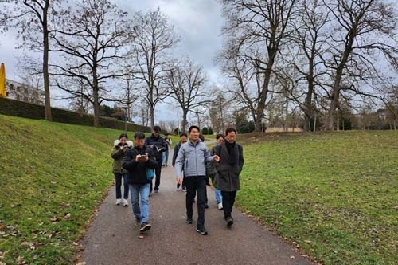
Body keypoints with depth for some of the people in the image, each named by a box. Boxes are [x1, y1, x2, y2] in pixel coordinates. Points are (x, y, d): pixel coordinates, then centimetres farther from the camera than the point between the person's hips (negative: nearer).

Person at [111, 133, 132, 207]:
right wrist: (120, 150, -24)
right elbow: (112, 155, -14)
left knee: (126, 184, -5)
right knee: (118, 184, 13)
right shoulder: (116, 146, 1)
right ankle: (118, 198, 27)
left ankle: (125, 199, 8)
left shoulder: (129, 146, -2)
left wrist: (126, 149, -27)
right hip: (117, 168, 2)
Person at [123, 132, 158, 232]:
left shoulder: (149, 151, -2)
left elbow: (155, 165, -6)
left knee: (145, 200, -10)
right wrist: (135, 160, -30)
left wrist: (148, 160, -27)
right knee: (135, 201, 13)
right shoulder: (129, 151, -4)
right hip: (133, 182, 1)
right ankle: (138, 217, 35)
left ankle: (144, 221, -13)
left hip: (145, 181, 0)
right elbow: (125, 165, -13)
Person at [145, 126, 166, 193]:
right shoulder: (148, 138, 2)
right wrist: (149, 146, -21)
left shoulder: (161, 139, 7)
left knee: (158, 174, 10)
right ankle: (150, 188, 5)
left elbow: (165, 147, 8)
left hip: (159, 159, 2)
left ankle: (156, 188, 24)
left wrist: (161, 148, -14)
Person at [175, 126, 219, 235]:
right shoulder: (184, 147, 1)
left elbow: (207, 158, 13)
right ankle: (189, 216, 43)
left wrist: (213, 158, -10)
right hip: (189, 176, 0)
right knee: (189, 198, 17)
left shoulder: (203, 145, 6)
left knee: (201, 200, -4)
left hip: (201, 176, 0)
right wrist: (178, 174, -14)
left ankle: (200, 225, 0)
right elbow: (179, 162, -1)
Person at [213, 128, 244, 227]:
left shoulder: (238, 147, 7)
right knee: (226, 196, -9)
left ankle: (228, 213, 27)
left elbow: (241, 160, 14)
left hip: (234, 176, 4)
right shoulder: (219, 147, -5)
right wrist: (220, 171, -8)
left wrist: (238, 171, 4)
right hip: (223, 176, -4)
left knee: (232, 197, 9)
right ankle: (228, 216, -5)